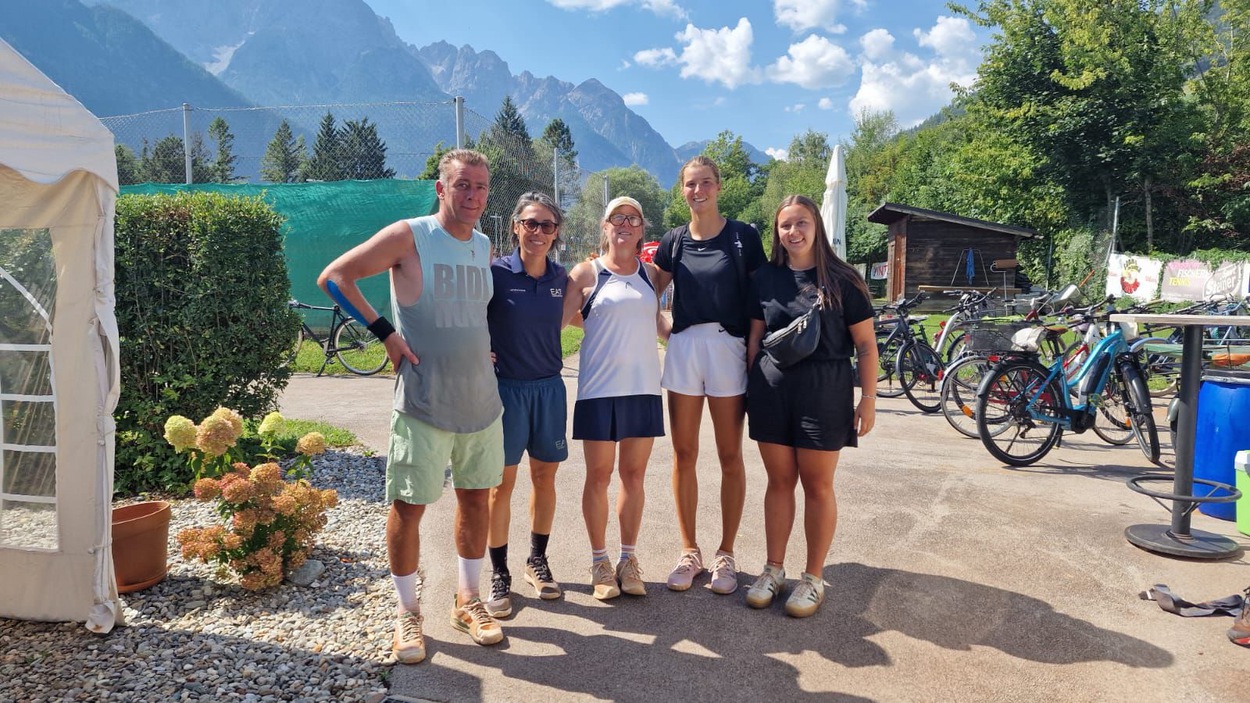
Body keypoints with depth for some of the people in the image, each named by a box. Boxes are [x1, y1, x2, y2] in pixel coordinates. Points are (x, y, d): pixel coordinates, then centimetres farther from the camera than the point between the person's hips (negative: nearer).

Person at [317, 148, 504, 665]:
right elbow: (333, 277, -8)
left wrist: (486, 347, 10)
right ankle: (407, 613, 20)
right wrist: (384, 332, -13)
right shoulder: (408, 237, -8)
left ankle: (467, 600, 30)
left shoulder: (484, 246, 9)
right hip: (423, 403, -5)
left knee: (476, 497, 13)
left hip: (482, 399, 6)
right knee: (409, 505, 1)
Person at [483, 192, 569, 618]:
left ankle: (537, 560, 30)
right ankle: (499, 573, 17)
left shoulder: (561, 277, 2)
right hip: (506, 388, -4)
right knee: (501, 482, 3)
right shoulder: (495, 272, -10)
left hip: (549, 388, 4)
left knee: (545, 476, 12)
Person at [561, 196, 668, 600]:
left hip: (644, 386, 3)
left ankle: (629, 558, 22)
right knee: (599, 476, 5)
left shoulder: (651, 273, 10)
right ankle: (600, 562, 19)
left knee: (633, 475, 9)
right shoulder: (587, 273, -1)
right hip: (599, 388, -3)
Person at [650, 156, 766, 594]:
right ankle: (689, 551, 21)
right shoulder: (674, 241, 9)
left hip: (728, 349, -3)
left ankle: (726, 555, 19)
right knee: (684, 455, 6)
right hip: (683, 348, 3)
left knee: (729, 456, 5)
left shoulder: (743, 237, 0)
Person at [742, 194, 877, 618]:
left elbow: (865, 344, -1)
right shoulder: (766, 278, 6)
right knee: (779, 481, 10)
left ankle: (813, 578, 19)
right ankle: (774, 570, 24)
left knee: (817, 485, 5)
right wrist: (751, 387, 9)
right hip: (772, 389, 3)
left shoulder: (841, 280, -2)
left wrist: (868, 399, -5)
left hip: (824, 392, -2)